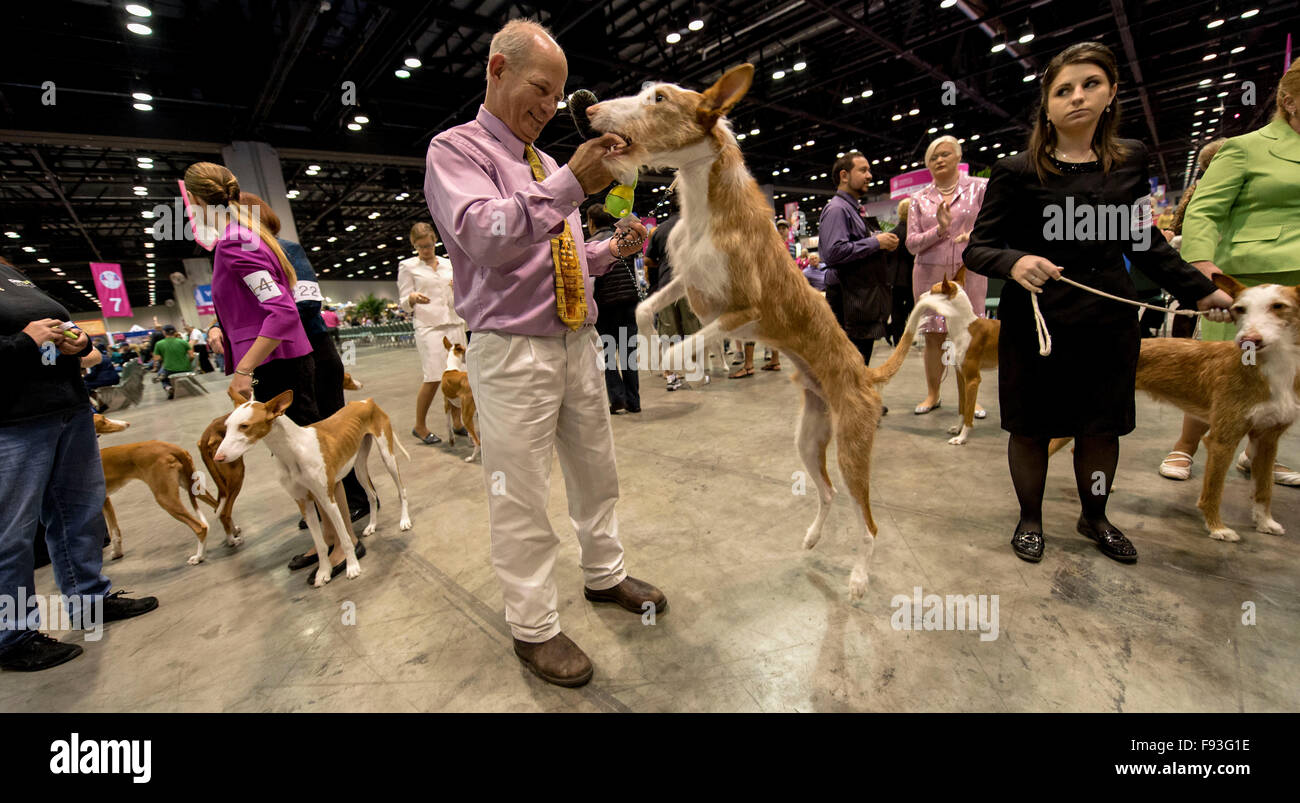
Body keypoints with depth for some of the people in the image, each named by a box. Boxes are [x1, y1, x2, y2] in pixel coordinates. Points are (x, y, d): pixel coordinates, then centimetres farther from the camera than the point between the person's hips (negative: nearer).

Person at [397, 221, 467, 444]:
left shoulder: (448, 263, 17)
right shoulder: (407, 266, 6)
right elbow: (404, 302, 3)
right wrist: (413, 298, -19)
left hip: (454, 323, 4)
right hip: (429, 326, -4)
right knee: (434, 378, -11)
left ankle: (456, 422, 14)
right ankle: (420, 426, 5)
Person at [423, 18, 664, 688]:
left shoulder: (548, 168, 19)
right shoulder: (456, 150, -2)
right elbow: (482, 236, -22)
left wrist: (612, 249, 5)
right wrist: (569, 184, -28)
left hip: (578, 341, 8)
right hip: (513, 351, -7)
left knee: (596, 471, 17)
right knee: (520, 498, 1)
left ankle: (604, 574, 38)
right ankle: (533, 629, 20)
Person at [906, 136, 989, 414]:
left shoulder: (980, 187, 7)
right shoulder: (919, 198, 10)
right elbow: (912, 243, 4)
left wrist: (975, 235, -17)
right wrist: (940, 229, -12)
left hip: (968, 272, -1)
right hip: (930, 274, 1)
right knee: (934, 337, 3)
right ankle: (932, 394, 16)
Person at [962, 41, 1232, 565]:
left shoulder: (1131, 160, 8)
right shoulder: (1017, 172, -5)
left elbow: (1142, 241, 17)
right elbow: (975, 249, -8)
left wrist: (1198, 289, 18)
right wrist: (1014, 262, -28)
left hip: (1109, 321, 4)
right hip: (1035, 321, -4)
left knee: (1102, 427, 12)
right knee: (1031, 429, 6)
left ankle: (1094, 518, 34)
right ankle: (1030, 519, 27)